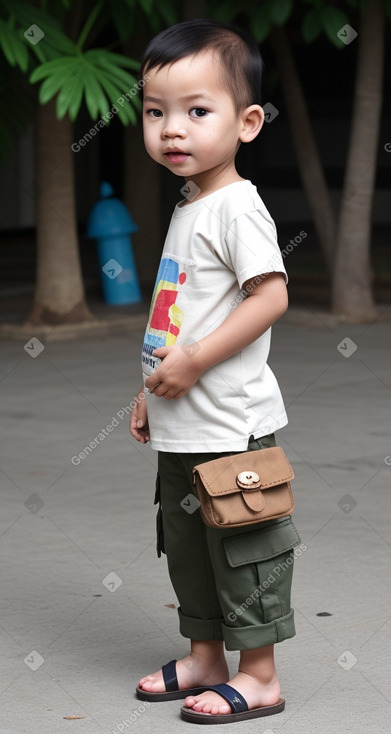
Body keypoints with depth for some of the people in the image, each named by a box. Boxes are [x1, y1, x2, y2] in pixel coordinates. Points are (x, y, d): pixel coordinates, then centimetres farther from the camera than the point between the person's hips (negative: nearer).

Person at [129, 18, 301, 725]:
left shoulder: (236, 205, -16)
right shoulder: (188, 207, 12)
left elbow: (270, 296, -25)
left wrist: (193, 362, -23)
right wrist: (153, 391, 20)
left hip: (232, 426, -10)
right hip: (182, 428, 10)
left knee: (242, 547, 0)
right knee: (186, 545, 18)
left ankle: (258, 676, 10)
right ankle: (204, 657, 31)